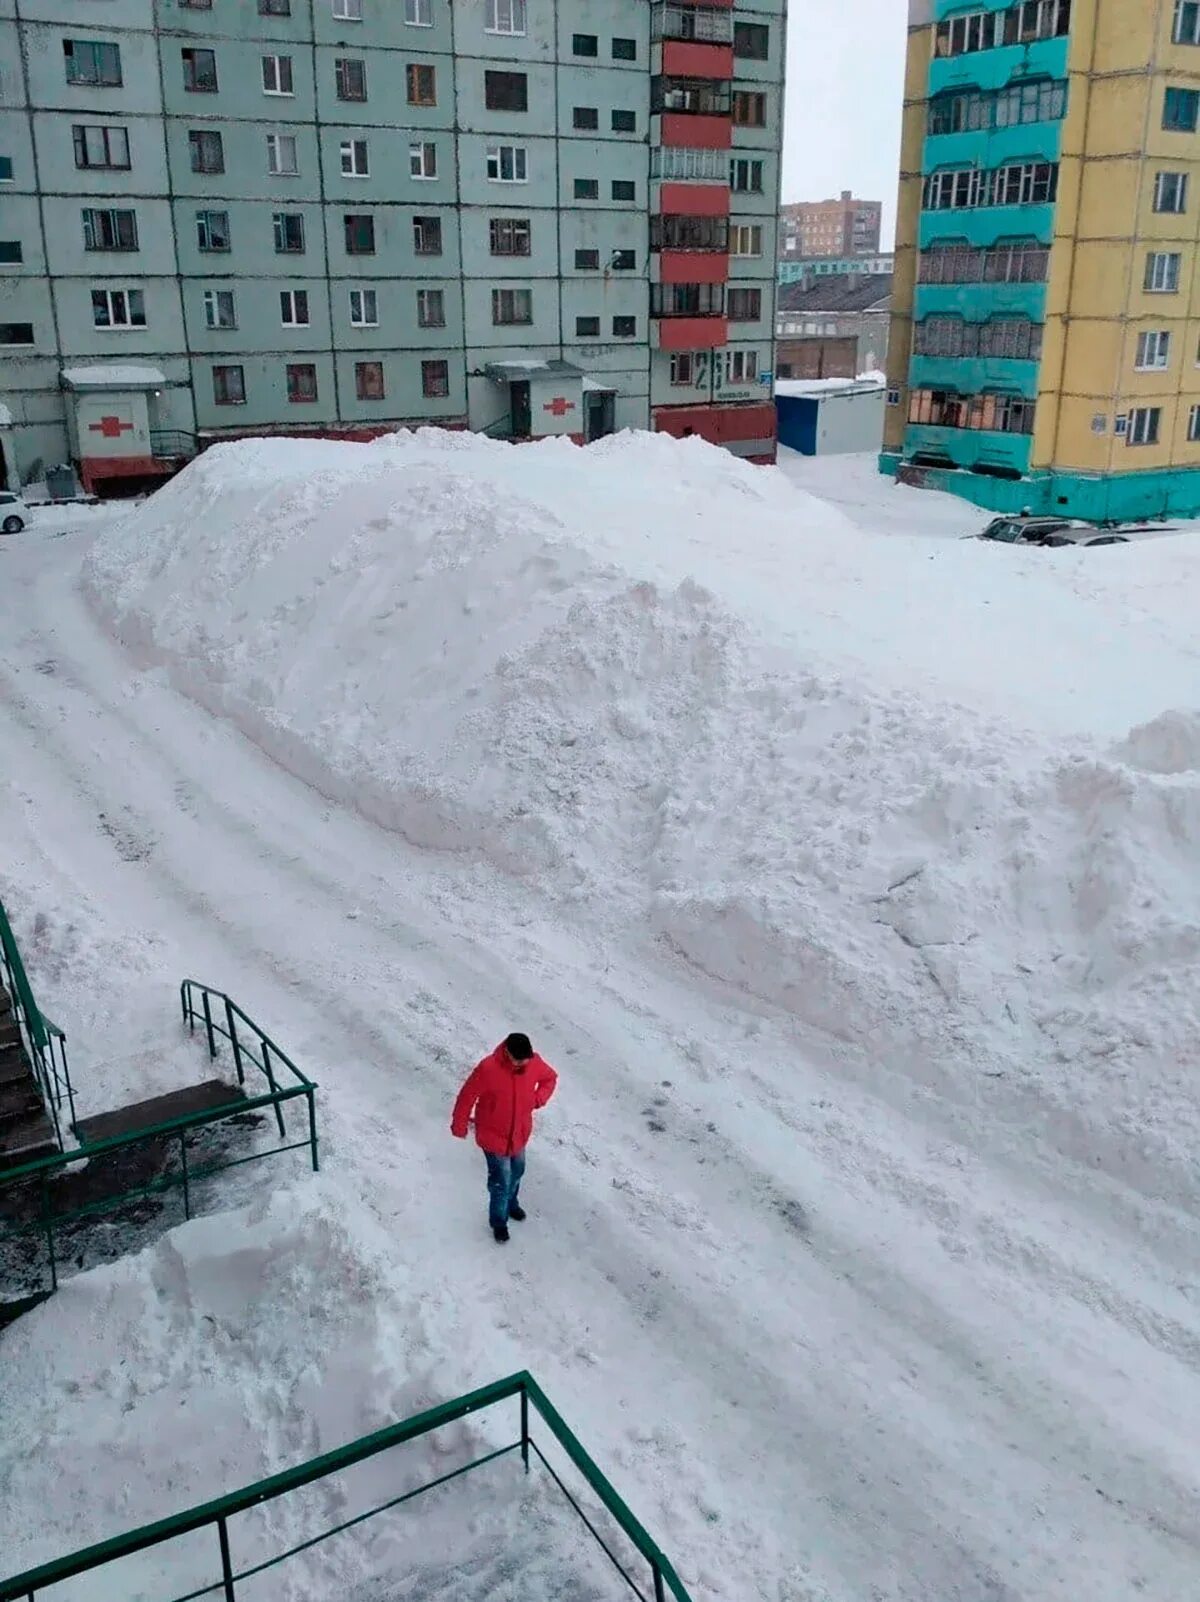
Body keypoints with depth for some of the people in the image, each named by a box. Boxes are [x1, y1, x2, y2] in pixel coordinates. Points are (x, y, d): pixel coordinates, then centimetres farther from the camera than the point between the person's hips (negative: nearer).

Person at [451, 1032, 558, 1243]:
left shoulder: (534, 1063, -17)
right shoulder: (488, 1068, -30)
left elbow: (550, 1077, 6)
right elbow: (467, 1096, -18)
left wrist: (539, 1098, -11)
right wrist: (459, 1126, -8)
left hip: (520, 1133, 5)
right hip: (493, 1135, -5)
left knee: (517, 1172, 25)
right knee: (501, 1180, 1)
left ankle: (511, 1203, 54)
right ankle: (499, 1221, 27)